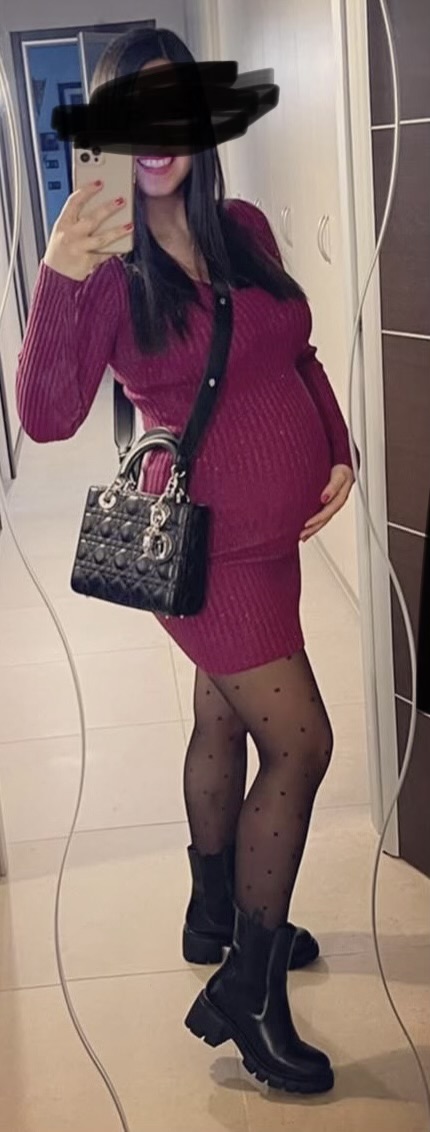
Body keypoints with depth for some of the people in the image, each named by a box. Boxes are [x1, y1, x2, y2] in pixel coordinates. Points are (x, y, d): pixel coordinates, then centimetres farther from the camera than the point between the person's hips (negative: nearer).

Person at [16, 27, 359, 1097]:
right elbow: (47, 417, -25)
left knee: (225, 721, 20)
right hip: (211, 539, -7)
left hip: (275, 525, 7)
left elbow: (298, 352, 15)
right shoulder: (106, 267, -14)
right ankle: (249, 994, 10)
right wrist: (57, 281, -37)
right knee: (300, 743, -6)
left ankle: (214, 916, 41)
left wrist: (338, 450, 3)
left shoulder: (244, 228, 4)